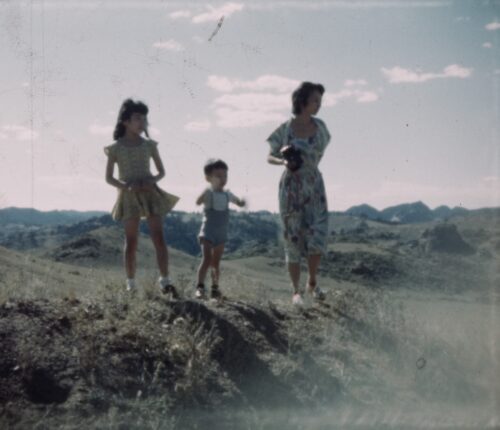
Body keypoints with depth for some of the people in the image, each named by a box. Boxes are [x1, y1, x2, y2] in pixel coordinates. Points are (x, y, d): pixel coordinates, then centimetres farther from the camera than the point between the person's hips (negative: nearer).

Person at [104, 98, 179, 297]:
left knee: (159, 238, -6)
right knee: (131, 241, 1)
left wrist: (152, 180, -11)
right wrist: (126, 186, -18)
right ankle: (131, 282, 9)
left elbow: (161, 171, 11)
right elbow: (108, 178, 0)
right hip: (129, 196, -2)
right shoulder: (116, 148, -1)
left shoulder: (149, 145, 6)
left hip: (150, 193, 2)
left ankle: (165, 281, -3)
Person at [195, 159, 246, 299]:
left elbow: (239, 203, 18)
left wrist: (242, 201, -6)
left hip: (221, 234, 5)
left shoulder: (227, 194, 6)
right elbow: (198, 202, -30)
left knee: (216, 263, 12)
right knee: (206, 260, -16)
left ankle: (215, 288, 19)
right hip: (207, 233, -5)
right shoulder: (208, 193, -11)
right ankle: (200, 287, -17)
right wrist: (203, 194, -50)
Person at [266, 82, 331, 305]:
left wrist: (310, 165, 6)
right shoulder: (285, 129, -7)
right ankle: (296, 291, 11)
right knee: (293, 240, 0)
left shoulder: (319, 126, 2)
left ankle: (312, 282, 13)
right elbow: (270, 157, 2)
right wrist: (284, 162, -17)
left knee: (318, 237, -10)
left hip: (314, 186, 2)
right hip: (291, 188, -2)